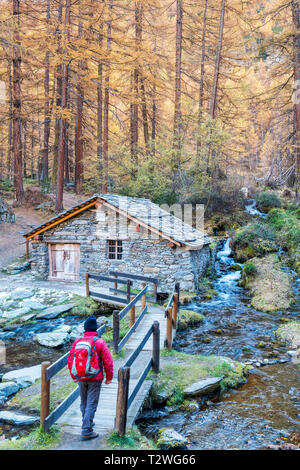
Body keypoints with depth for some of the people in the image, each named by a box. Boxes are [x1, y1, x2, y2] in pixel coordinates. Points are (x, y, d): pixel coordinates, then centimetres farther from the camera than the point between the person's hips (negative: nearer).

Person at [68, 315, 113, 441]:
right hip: (95, 379, -4)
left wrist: (74, 376, 16)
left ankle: (88, 422, 40)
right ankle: (86, 431, 3)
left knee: (84, 402, 21)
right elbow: (108, 362, -11)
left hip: (81, 378, 4)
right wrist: (109, 377, 2)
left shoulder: (77, 341, -3)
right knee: (91, 404, 3)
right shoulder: (100, 342, -13)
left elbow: (70, 359, 5)